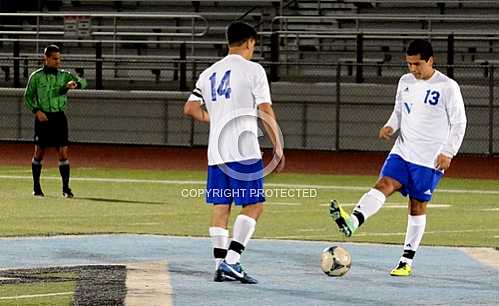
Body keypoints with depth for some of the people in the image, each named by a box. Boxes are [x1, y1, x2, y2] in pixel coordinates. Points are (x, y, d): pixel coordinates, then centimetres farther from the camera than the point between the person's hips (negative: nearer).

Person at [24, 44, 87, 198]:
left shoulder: (64, 75, 7)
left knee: (63, 152, -5)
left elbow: (83, 82, -2)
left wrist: (75, 84, -25)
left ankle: (66, 188, -3)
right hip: (43, 117, -2)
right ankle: (36, 187, 14)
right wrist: (36, 111, -11)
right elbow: (28, 96, 3)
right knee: (39, 152, 4)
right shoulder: (36, 76, 1)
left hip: (59, 116, 2)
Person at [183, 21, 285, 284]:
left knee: (220, 206, 8)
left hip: (216, 152, 6)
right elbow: (265, 111, -8)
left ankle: (220, 265, 6)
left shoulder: (209, 73, 14)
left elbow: (191, 109, 9)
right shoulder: (252, 70, -3)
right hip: (244, 150, -6)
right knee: (254, 205, -2)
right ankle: (231, 260, -13)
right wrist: (278, 146, -4)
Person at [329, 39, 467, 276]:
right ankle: (352, 222, -45)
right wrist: (390, 126, -1)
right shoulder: (406, 82, 8)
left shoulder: (448, 87, -9)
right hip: (402, 151, 4)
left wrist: (448, 152, -12)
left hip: (430, 159, -4)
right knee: (385, 184, -20)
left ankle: (407, 262, 11)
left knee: (417, 207, 3)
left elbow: (459, 123, -5)